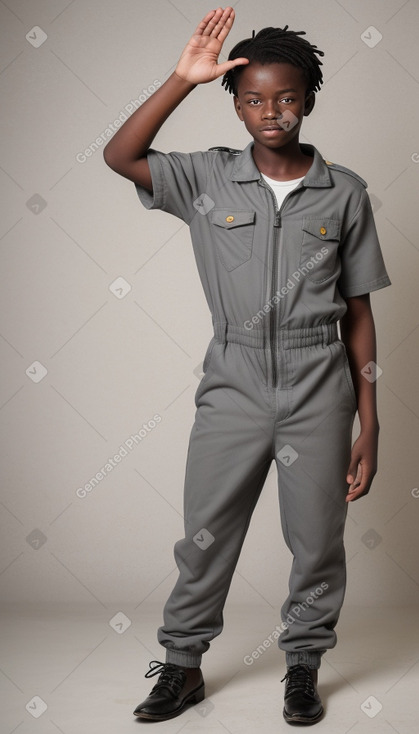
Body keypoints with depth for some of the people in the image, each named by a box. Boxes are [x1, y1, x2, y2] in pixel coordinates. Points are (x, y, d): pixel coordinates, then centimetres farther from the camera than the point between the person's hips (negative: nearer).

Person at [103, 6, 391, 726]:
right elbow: (120, 156, -10)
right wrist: (183, 77, -16)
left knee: (317, 543, 9)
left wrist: (369, 428, 1)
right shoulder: (209, 178, 3)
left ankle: (304, 666, 31)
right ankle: (183, 665, 28)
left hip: (319, 394, 0)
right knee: (206, 536, 9)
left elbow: (358, 313, 3)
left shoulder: (344, 192, 2)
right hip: (232, 388, 0)